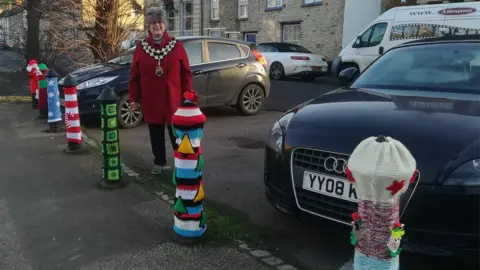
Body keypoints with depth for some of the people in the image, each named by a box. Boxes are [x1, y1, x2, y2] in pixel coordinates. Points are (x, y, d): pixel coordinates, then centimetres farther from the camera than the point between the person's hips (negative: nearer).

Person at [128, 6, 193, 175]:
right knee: (156, 135, 12)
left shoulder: (176, 46, -1)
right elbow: (134, 76, 4)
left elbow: (186, 74, 0)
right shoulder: (141, 47, 2)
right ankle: (159, 163, 27)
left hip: (173, 100, -2)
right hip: (151, 101, 2)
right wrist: (134, 98, 1)